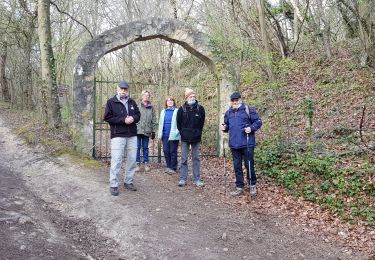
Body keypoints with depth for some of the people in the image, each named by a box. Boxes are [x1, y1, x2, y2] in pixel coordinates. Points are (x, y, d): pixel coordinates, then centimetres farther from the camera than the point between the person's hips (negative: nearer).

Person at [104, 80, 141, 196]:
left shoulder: (132, 102, 14)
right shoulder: (111, 102, 0)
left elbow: (138, 115, 16)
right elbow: (107, 117, -6)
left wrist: (133, 118, -8)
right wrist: (123, 120, -15)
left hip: (132, 136, 5)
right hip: (117, 136, -5)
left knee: (132, 160, 8)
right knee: (116, 161, -6)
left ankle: (128, 182, 22)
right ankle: (113, 185, 3)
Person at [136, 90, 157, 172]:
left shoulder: (151, 108, 8)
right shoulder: (137, 106, 0)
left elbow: (153, 121, 10)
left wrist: (153, 131, 6)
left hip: (147, 131, 2)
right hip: (137, 130, -2)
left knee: (145, 148, 9)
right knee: (137, 147, 2)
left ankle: (146, 163, 17)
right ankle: (137, 163, 10)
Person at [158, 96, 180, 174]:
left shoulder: (176, 111, -4)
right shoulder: (163, 112, 13)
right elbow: (160, 123, 15)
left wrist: (175, 133, -16)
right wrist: (160, 134, 9)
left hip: (173, 135, -5)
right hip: (165, 135, 5)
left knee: (173, 152, 2)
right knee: (166, 151, 8)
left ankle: (173, 168, 13)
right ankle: (168, 166, 22)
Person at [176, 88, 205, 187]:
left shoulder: (200, 108, 0)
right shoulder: (182, 109, -1)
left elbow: (202, 123, 9)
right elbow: (178, 123, 7)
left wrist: (197, 132, 7)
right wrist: (182, 132, 6)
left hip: (196, 138, 1)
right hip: (185, 138, 0)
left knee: (196, 159, 6)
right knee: (184, 159, 4)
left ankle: (197, 179, 13)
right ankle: (183, 179, 12)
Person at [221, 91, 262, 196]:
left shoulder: (248, 110, -4)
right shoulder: (228, 112, 11)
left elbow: (258, 122, -3)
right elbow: (227, 124, 22)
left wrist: (251, 128, -20)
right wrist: (224, 127, 0)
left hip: (247, 144, -5)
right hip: (234, 144, 5)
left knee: (249, 165, 3)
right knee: (237, 166, 10)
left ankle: (253, 185, 22)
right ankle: (239, 187, 21)